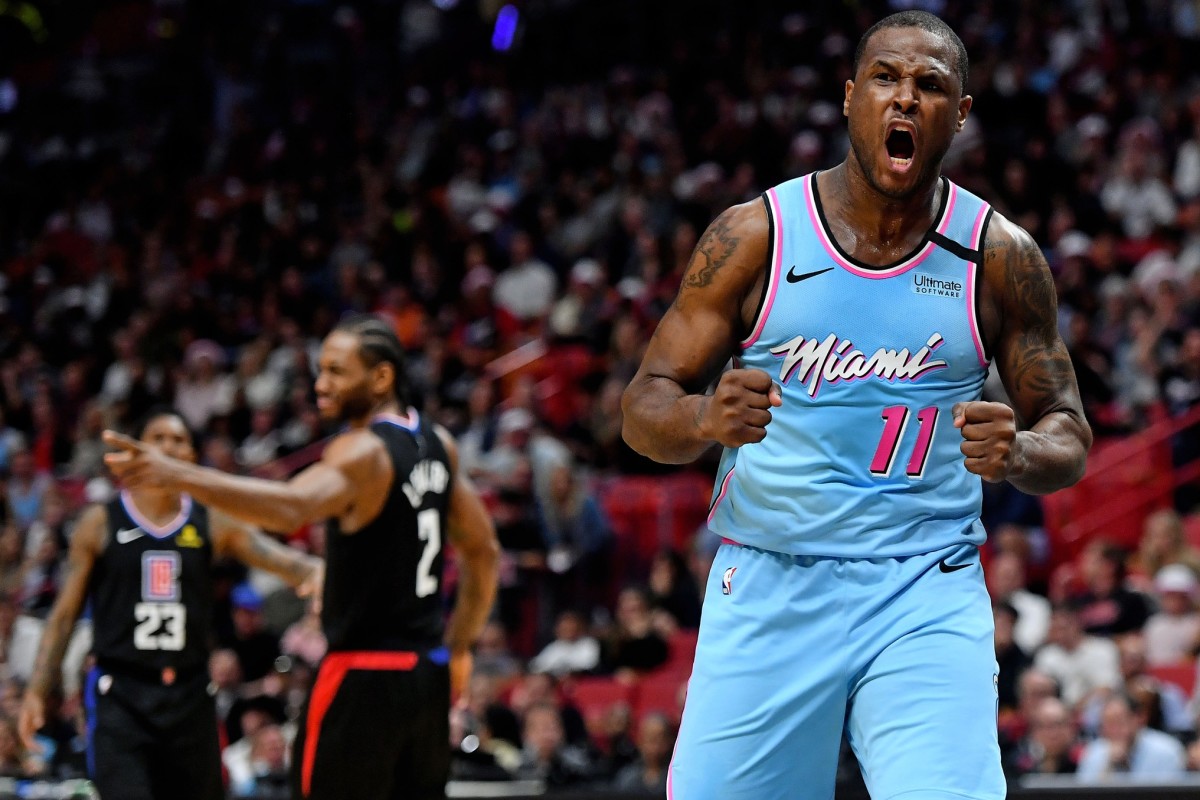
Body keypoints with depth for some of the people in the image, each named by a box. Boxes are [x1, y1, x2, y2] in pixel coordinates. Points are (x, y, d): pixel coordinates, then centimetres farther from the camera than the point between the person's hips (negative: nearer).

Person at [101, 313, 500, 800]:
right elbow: (484, 551, 18)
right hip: (427, 676, 8)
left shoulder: (363, 451, -16)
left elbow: (292, 508, -36)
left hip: (363, 675, -8)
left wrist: (178, 475, -47)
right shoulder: (437, 445, 10)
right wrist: (458, 650, 24)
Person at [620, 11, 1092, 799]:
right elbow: (645, 407, 0)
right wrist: (704, 420, -24)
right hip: (768, 587, 0)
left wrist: (1020, 453, -18)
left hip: (927, 594, 0)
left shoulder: (999, 256, 1)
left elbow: (1068, 433, 7)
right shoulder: (755, 235, -2)